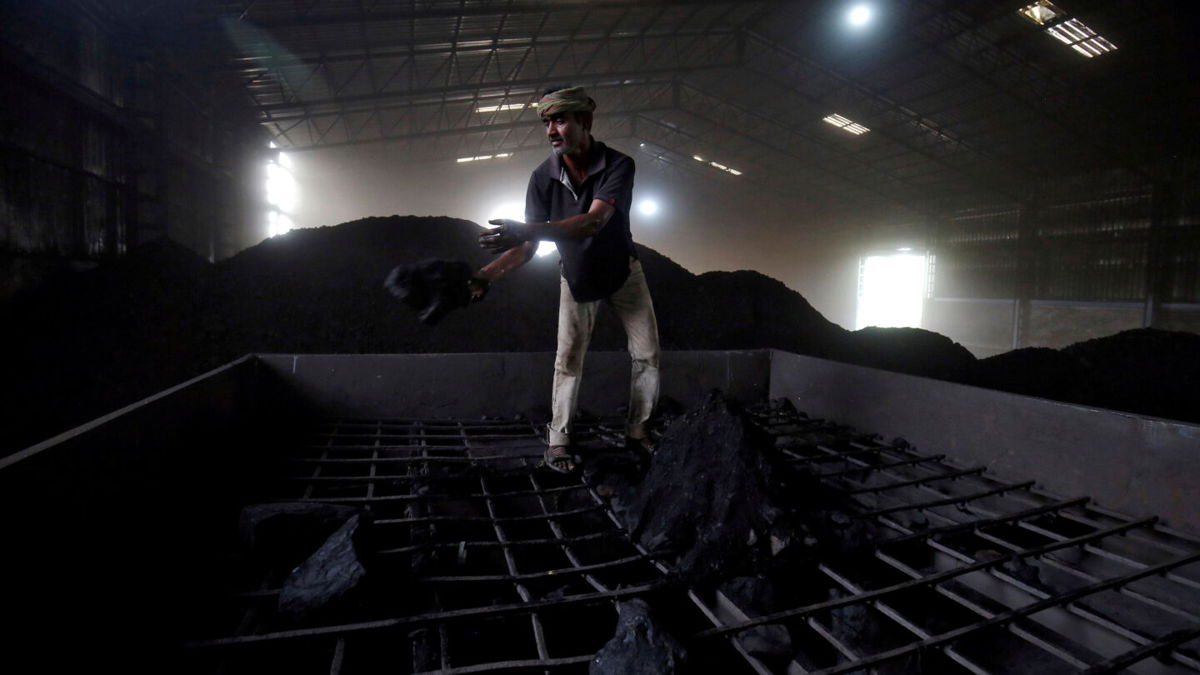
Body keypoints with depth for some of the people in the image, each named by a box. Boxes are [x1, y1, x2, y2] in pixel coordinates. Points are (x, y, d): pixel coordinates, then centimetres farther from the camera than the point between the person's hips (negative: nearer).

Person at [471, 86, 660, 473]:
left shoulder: (618, 165, -26)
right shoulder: (543, 178, -19)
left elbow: (593, 222, -42)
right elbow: (527, 247, -19)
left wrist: (526, 230, -53)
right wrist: (485, 275, -36)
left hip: (623, 271, 0)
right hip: (576, 277, 1)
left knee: (647, 355, 1)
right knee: (568, 359, -5)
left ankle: (638, 430, 17)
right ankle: (558, 439, 6)